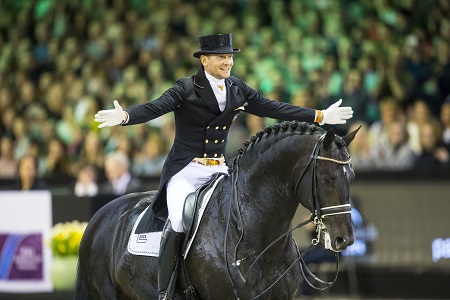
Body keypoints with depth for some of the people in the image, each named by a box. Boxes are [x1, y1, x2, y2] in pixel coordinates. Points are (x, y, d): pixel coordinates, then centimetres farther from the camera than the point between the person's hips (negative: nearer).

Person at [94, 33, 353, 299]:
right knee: (178, 223, -26)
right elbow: (155, 109, -21)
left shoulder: (237, 88, 9)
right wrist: (124, 116, -42)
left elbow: (272, 108, 12)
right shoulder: (187, 89, -8)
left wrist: (321, 116, 11)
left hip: (220, 169, 6)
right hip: (186, 171, -6)